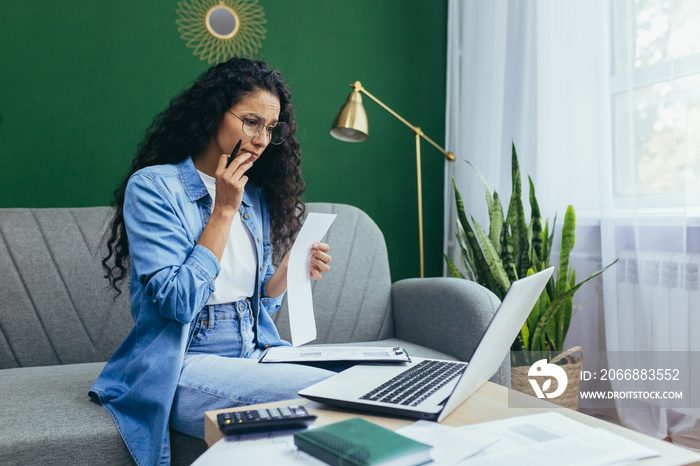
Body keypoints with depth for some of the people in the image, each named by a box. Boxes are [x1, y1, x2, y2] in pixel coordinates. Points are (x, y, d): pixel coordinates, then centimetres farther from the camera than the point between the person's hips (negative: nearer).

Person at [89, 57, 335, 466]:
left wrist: (291, 270, -4)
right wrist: (225, 210, -13)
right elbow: (180, 302, -18)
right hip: (184, 367, -6)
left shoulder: (256, 195, 11)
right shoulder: (152, 186, -7)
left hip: (253, 357, 6)